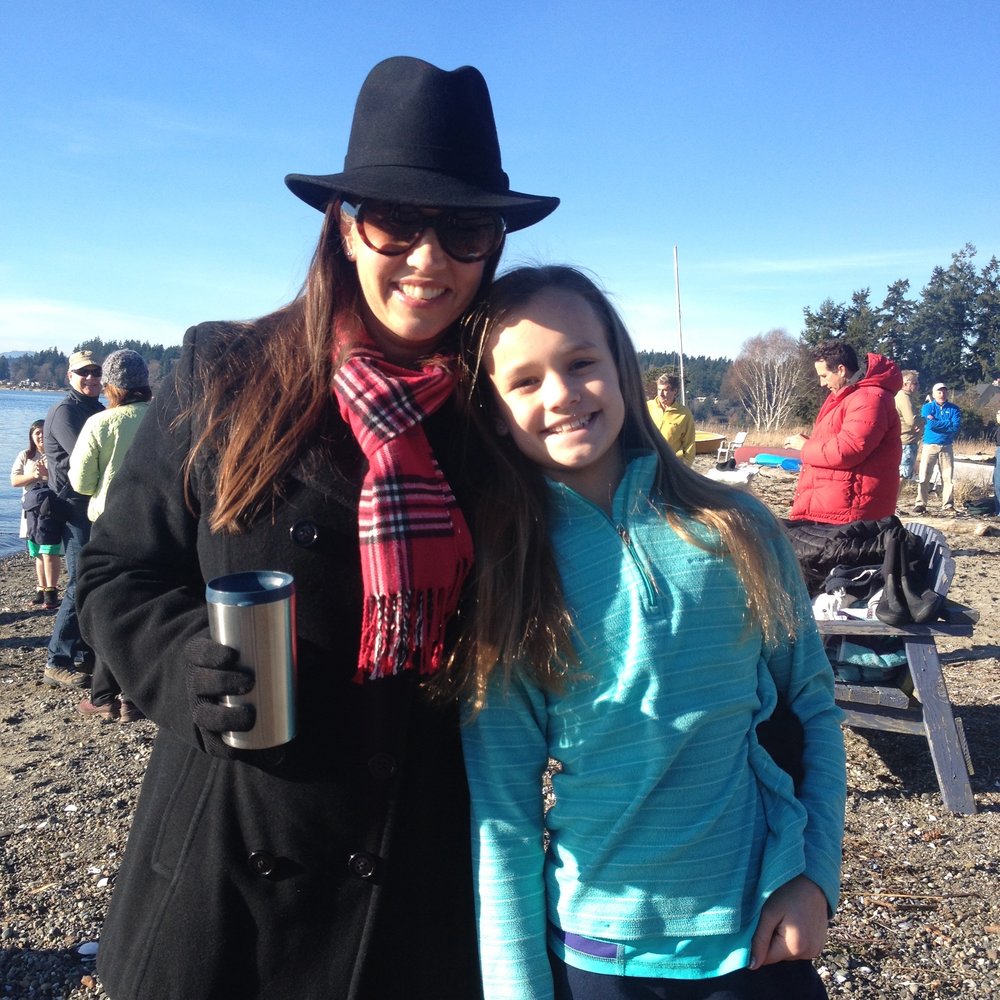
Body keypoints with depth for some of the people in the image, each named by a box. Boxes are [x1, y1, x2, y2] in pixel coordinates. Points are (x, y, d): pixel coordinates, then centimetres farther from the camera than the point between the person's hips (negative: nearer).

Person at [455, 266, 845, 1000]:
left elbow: (813, 708, 3)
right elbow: (502, 812, -8)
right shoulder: (501, 574, -10)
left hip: (759, 937, 1)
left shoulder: (737, 529, -7)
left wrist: (816, 875, -4)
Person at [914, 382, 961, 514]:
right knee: (924, 476, -5)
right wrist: (947, 424, -9)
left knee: (948, 477, 2)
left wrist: (936, 423, -12)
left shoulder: (954, 409, 6)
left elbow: (956, 427, -10)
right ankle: (920, 504, 0)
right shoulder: (927, 407, 2)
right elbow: (929, 425, -15)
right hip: (929, 446, -2)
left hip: (947, 447, 2)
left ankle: (947, 504, 10)